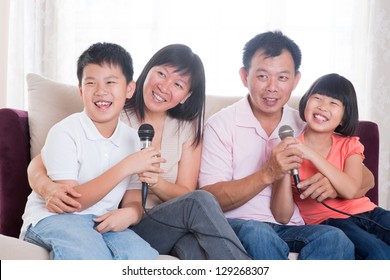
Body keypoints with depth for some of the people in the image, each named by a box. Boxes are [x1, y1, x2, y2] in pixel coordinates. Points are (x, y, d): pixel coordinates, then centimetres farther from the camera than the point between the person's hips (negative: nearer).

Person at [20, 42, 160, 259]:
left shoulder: (132, 138, 6)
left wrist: (130, 214, -19)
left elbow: (132, 201, 8)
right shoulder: (64, 133, -9)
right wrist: (126, 167, -22)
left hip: (103, 223, 5)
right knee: (85, 242, -38)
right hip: (50, 218, -5)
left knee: (143, 255, -25)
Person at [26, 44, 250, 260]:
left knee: (194, 247, -36)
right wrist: (49, 189, -27)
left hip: (170, 225, 3)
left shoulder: (188, 129, 10)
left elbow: (185, 193, 5)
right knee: (201, 201, -29)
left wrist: (156, 183, -18)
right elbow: (38, 165, -2)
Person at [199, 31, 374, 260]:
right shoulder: (221, 125, 0)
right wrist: (268, 174, -21)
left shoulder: (305, 126, 11)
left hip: (291, 230, 4)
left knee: (335, 238, -29)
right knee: (258, 234, -38)